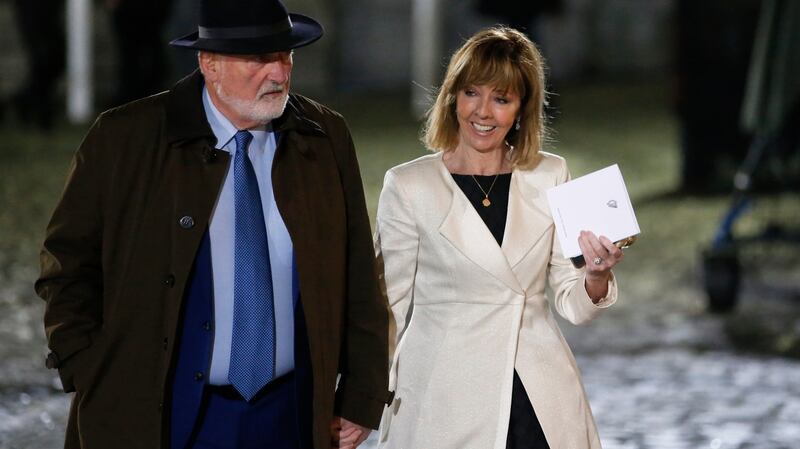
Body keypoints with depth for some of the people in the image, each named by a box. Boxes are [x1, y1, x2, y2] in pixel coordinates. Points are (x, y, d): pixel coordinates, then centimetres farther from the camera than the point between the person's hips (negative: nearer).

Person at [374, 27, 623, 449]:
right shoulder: (408, 186, -5)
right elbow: (387, 308, 1)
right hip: (446, 400, -3)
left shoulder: (550, 177, 4)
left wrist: (597, 274, -14)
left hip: (543, 406, 3)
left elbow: (573, 304, 6)